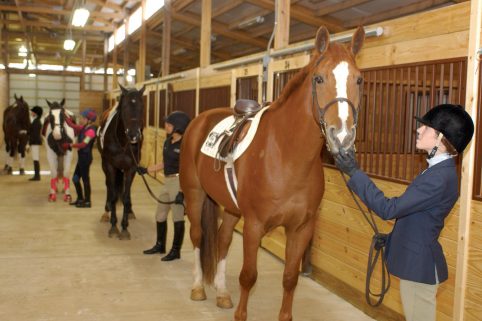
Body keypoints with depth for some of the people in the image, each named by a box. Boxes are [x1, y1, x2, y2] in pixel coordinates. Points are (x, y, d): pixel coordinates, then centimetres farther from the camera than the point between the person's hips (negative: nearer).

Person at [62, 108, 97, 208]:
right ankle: (80, 199, 27)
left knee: (85, 178, -2)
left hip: (85, 157, -9)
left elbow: (83, 144, -22)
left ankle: (87, 201, 6)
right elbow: (73, 125, 20)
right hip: (81, 156, 9)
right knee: (75, 178, 15)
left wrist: (70, 145, -16)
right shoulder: (84, 128, 10)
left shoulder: (90, 130, -16)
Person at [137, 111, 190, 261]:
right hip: (167, 181, 9)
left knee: (177, 217, 2)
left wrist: (182, 192, -24)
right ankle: (160, 245, 34)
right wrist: (146, 170, 15)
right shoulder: (168, 142, 9)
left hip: (179, 182, -9)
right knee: (160, 215, 17)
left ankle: (176, 250, 15)